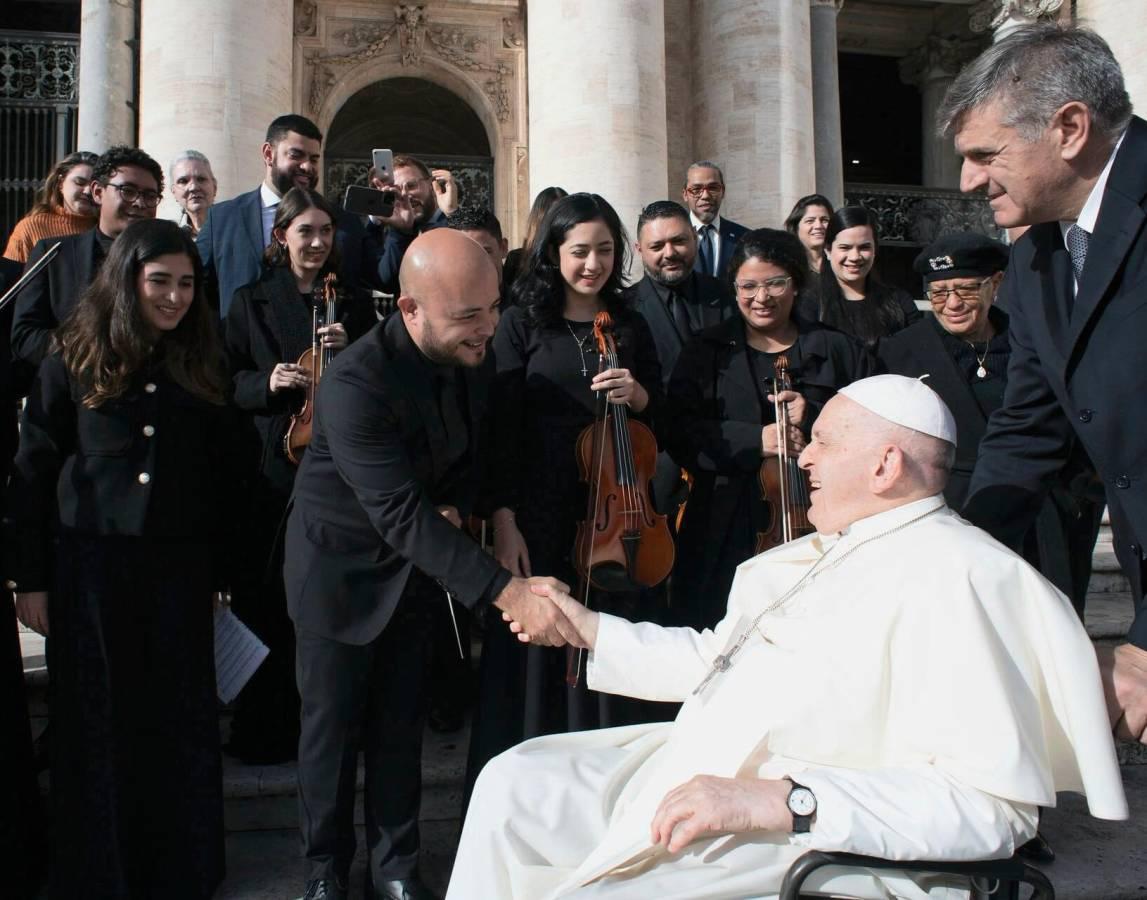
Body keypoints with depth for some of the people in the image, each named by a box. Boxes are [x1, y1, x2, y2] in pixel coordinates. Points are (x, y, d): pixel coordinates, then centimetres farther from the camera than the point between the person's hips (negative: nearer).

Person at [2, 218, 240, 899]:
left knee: (181, 723, 7)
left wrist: (221, 575, 5)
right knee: (98, 724, 8)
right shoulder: (75, 361, -1)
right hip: (91, 564, -2)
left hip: (180, 568, 2)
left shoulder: (203, 366, 5)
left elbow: (224, 478, 7)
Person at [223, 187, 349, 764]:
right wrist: (267, 382, -12)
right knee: (265, 594, 1)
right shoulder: (251, 301, 9)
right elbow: (227, 383, 7)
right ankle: (262, 728, 15)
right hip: (271, 466, -1)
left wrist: (349, 352, -9)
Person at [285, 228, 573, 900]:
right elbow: (403, 516, -38)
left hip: (418, 563, 5)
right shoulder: (356, 384, -33)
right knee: (333, 723, 9)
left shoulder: (475, 354, -12)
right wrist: (506, 590, -44)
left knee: (401, 723, 13)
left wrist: (454, 508, -14)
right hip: (343, 564, -5)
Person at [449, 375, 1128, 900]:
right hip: (695, 782, 10)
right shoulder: (822, 552, 16)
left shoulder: (956, 575, -16)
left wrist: (780, 800, -32)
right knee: (514, 783, 8)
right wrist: (590, 629, 23)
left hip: (809, 843, -10)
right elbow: (719, 658, 24)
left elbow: (992, 804, -26)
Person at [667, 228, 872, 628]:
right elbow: (679, 433, -5)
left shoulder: (839, 351, 7)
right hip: (727, 533, 0)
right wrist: (754, 440, -18)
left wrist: (814, 419, -14)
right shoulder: (707, 351, 7)